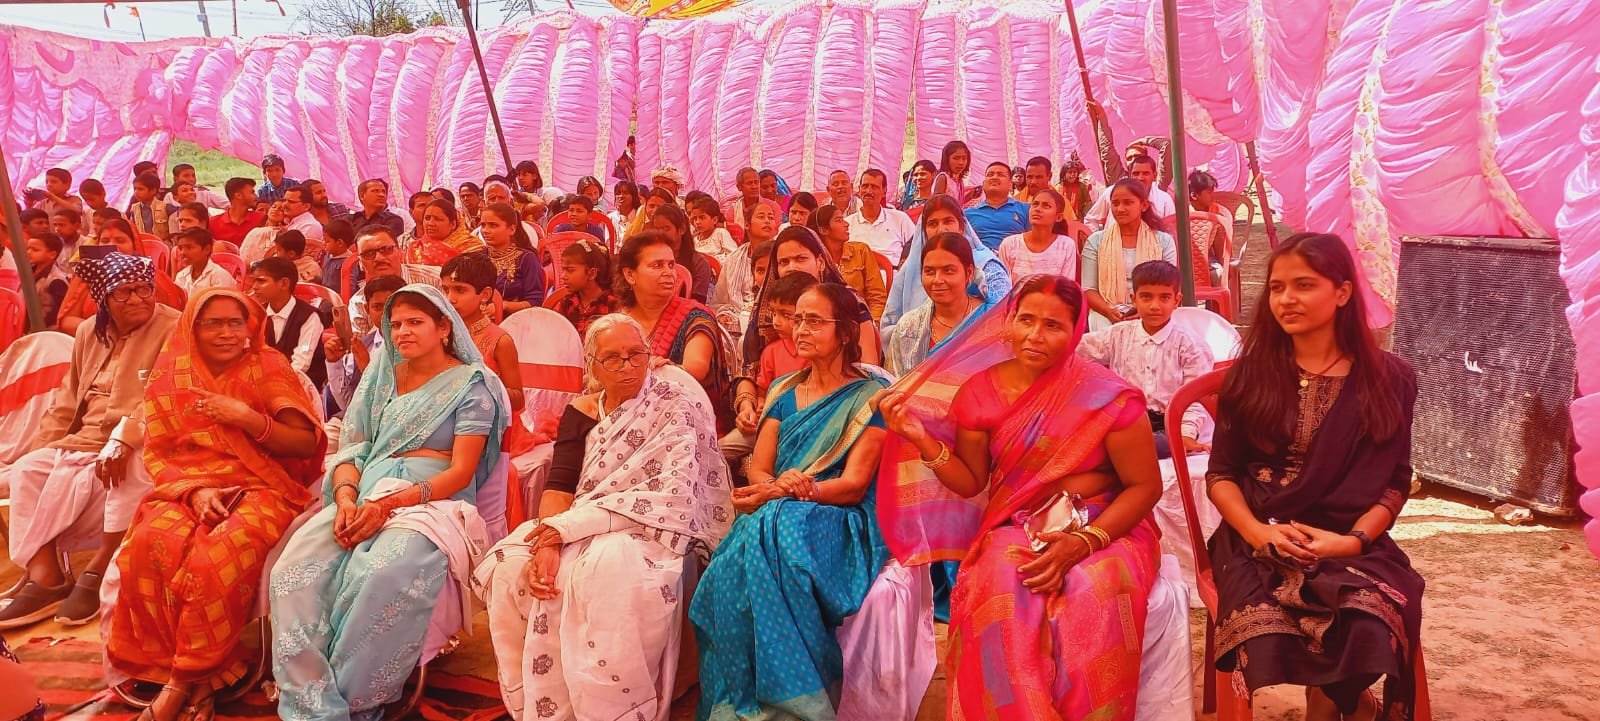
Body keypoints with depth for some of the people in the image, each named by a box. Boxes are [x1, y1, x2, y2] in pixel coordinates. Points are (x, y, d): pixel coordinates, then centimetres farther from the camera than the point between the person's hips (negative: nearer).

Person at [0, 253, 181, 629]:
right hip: (84, 439, 7)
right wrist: (44, 444, 8)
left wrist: (124, 440, -31)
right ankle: (44, 573, -21)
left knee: (69, 476, -30)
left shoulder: (173, 329, -10)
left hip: (141, 446, -7)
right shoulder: (89, 332, 14)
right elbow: (68, 397, 20)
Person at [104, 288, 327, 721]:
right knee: (150, 545, -31)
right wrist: (195, 491, -12)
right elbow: (157, 453, 7)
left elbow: (308, 445, -1)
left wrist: (249, 419, -14)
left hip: (261, 489, -2)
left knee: (215, 558, -34)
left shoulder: (269, 369, 5)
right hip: (188, 488, 3)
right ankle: (203, 677, -20)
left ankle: (183, 683, -17)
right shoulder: (170, 376, 11)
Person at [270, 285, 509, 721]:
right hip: (367, 496, 5)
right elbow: (353, 450, 16)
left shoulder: (470, 383, 5)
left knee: (382, 577, -38)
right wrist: (346, 496, -8)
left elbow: (461, 472, -4)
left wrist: (389, 503, -17)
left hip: (434, 501, -5)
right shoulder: (382, 377, 21)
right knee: (294, 569, -25)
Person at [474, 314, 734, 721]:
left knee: (613, 572, -37)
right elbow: (559, 487, 0)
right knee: (510, 570, -20)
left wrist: (568, 526, -19)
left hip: (655, 534, -5)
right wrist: (548, 544, -24)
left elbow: (672, 497, -17)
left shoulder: (677, 408, -6)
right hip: (583, 535, 5)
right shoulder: (582, 413, 10)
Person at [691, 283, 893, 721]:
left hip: (837, 524, -4)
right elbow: (758, 468, 11)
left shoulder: (870, 396, 2)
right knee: (731, 568, -31)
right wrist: (777, 484, -15)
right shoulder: (784, 391, 19)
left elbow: (853, 484, -8)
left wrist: (777, 493, -20)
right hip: (777, 516, 4)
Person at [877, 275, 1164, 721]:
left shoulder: (1109, 398, -10)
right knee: (1004, 589, -31)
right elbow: (971, 483, 8)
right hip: (1015, 529, 2)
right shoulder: (980, 392, 1)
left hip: (1105, 528, -2)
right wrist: (921, 439, -9)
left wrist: (1085, 542, -18)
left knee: (1094, 594, -34)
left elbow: (1146, 486, -5)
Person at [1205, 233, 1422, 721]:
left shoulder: (1389, 379, 6)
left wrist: (1351, 540, -12)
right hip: (1257, 543, 0)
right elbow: (1220, 474, 6)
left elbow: (1394, 483, 6)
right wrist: (1257, 532, -12)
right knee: (1267, 632, -31)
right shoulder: (1250, 375, 7)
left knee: (1368, 630, -33)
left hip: (1352, 545, 0)